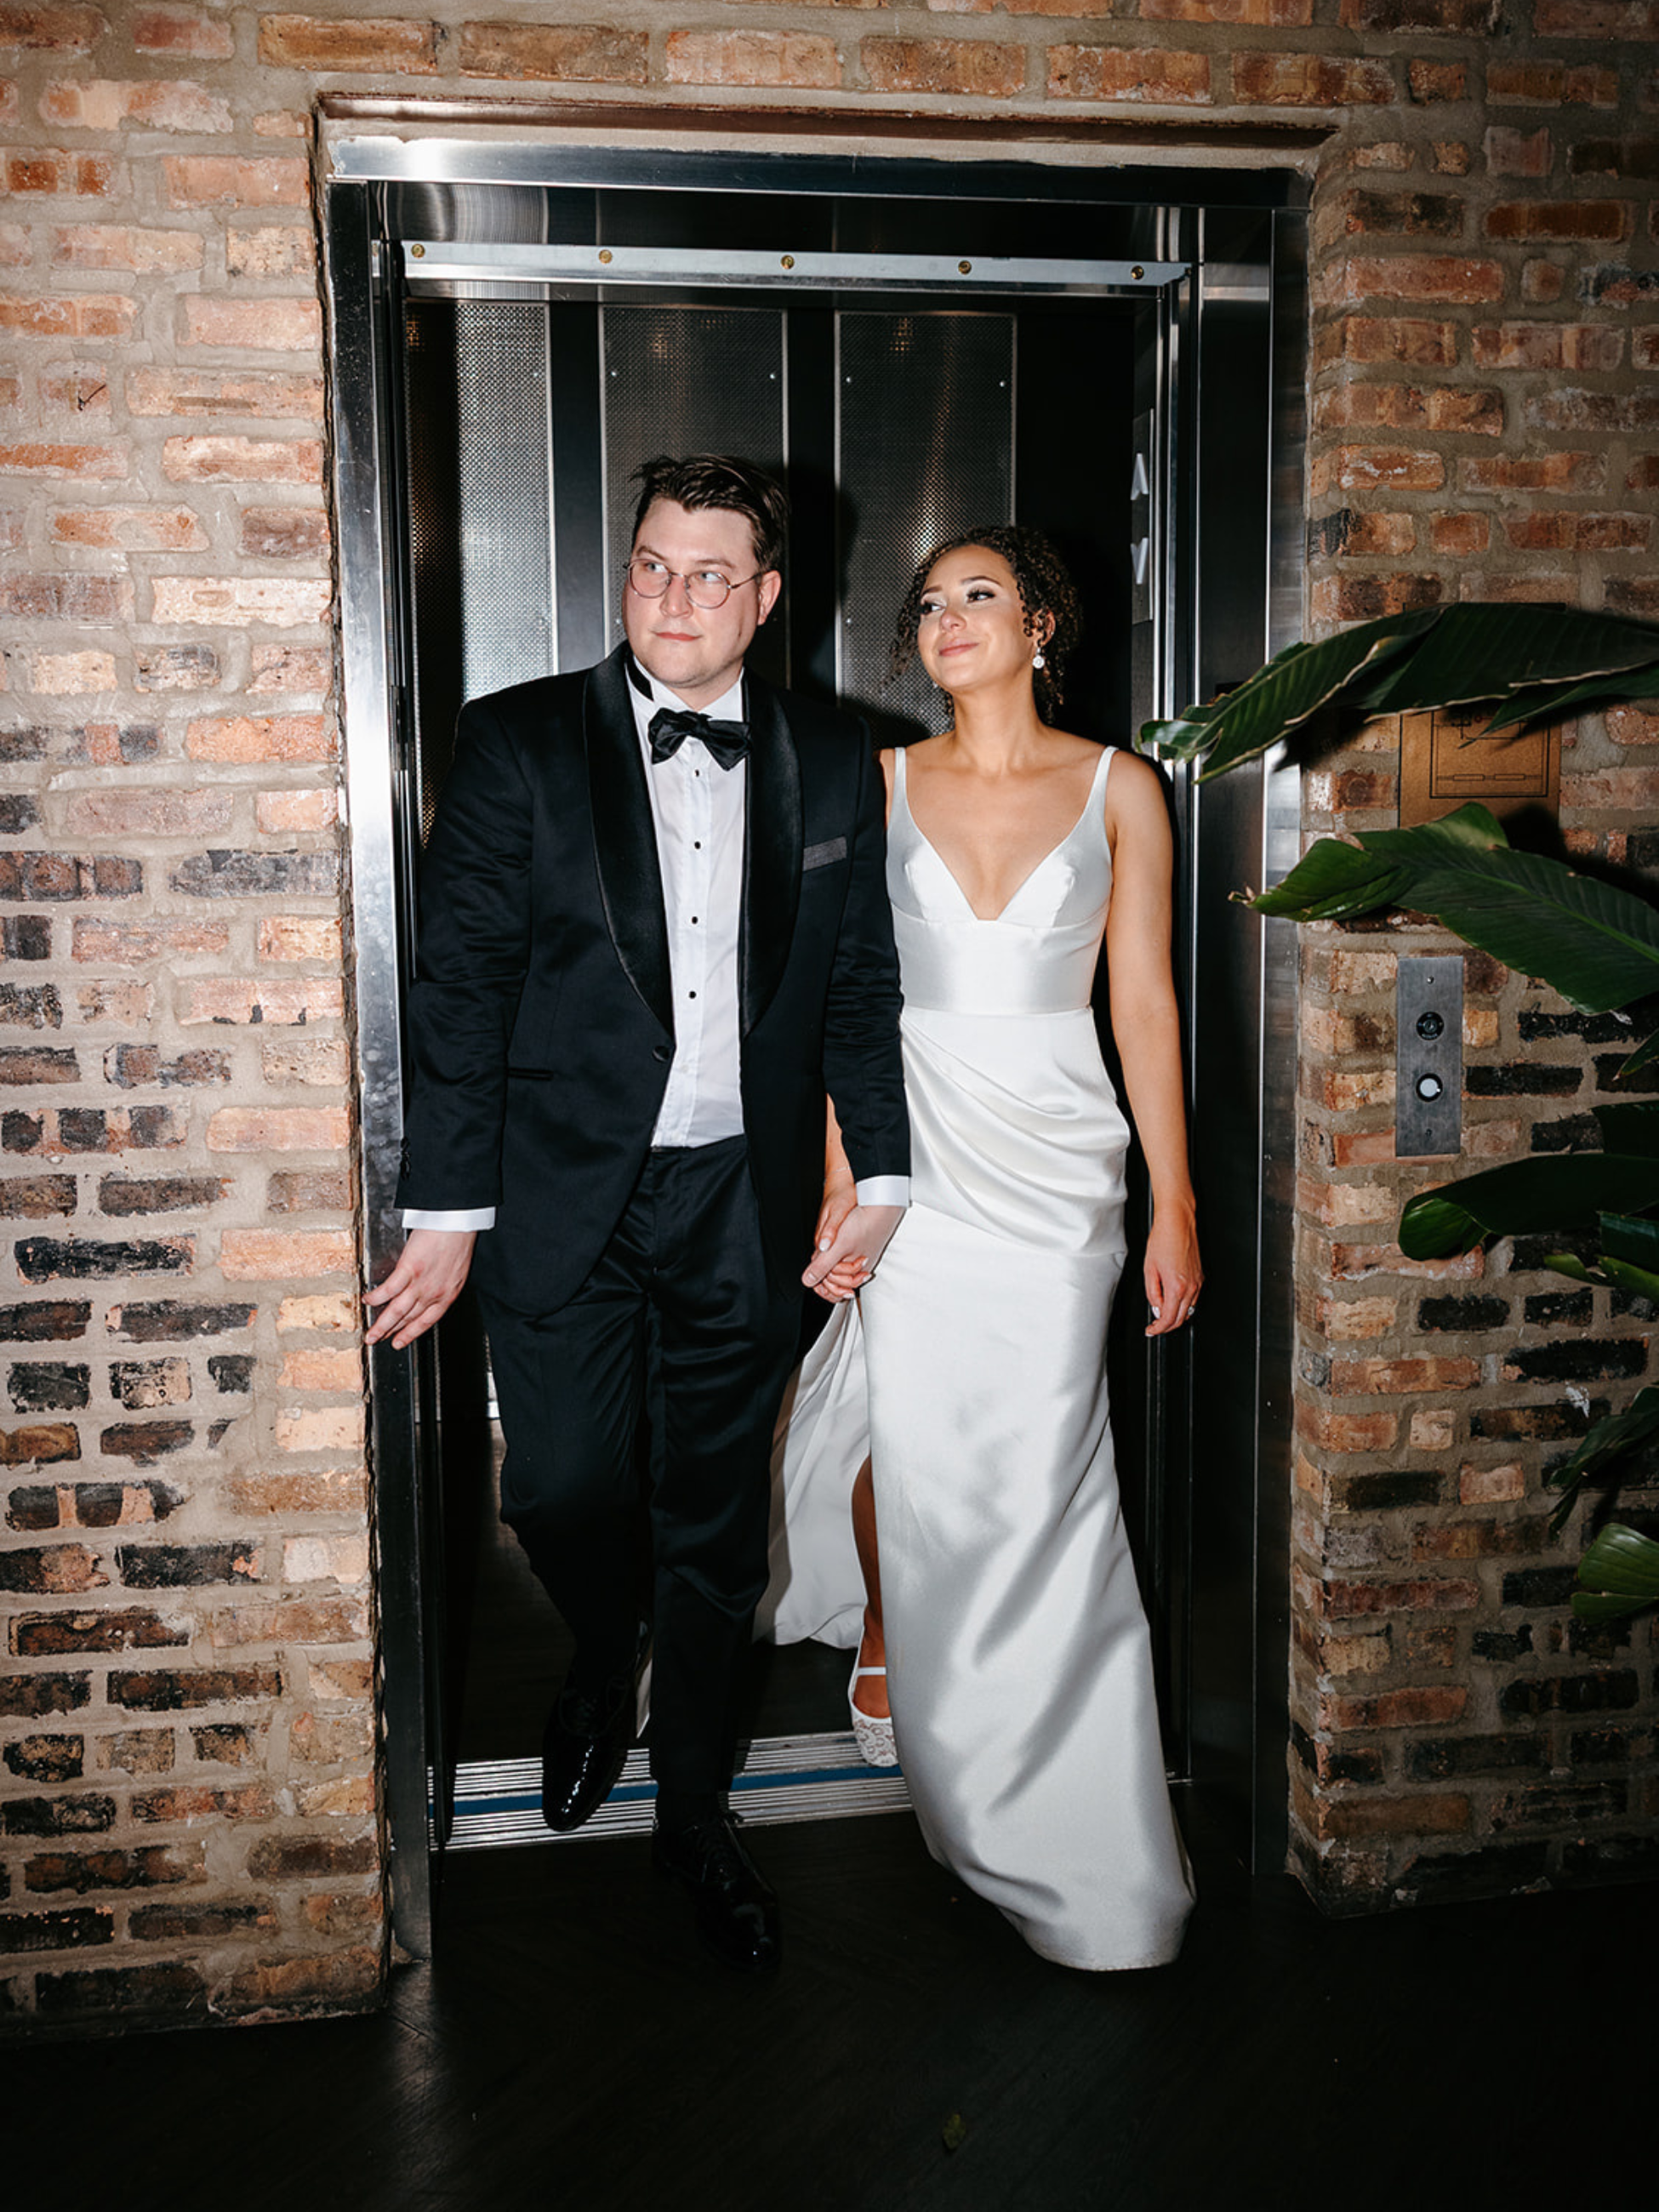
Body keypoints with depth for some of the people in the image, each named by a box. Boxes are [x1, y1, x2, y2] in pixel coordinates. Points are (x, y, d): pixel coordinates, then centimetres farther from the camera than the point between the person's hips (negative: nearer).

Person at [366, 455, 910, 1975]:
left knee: (719, 1527, 11)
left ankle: (695, 1813, 32)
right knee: (564, 1490, 4)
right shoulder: (519, 745, -2)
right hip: (564, 1197, -1)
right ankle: (605, 1669, 41)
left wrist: (879, 1171, 4)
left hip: (745, 1204, 2)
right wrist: (447, 1208, -7)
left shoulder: (833, 764, 4)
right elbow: (463, 984, -4)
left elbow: (861, 985, 9)